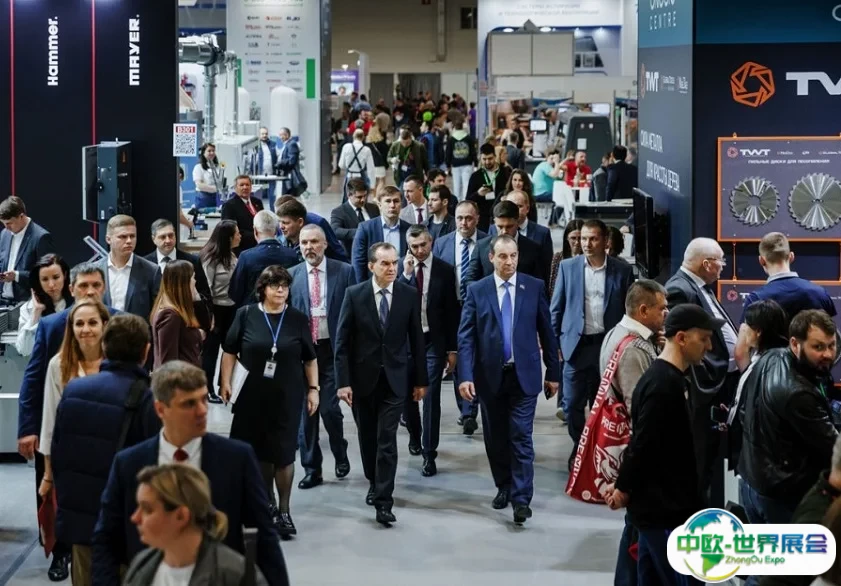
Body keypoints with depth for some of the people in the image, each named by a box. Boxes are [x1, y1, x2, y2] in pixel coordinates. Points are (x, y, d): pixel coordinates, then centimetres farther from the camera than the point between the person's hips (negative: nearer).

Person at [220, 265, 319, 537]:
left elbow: (310, 359, 7)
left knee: (283, 452, 0)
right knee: (258, 450, 9)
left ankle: (283, 510, 8)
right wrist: (226, 382, -4)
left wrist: (313, 389, 3)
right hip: (252, 395, 0)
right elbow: (230, 351, 3)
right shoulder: (246, 315, -1)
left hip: (287, 396, 0)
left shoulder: (298, 319, 2)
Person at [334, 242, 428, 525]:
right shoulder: (354, 294, -6)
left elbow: (416, 339, 3)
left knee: (387, 439, -7)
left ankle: (383, 501, -7)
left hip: (395, 378, -1)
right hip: (362, 377, 1)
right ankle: (374, 483, 37)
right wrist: (343, 381, -11)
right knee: (368, 437, 15)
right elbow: (342, 341, -5)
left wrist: (420, 380, 4)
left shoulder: (409, 295, -3)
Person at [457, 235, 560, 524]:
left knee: (521, 437, -6)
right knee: (495, 438, 12)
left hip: (524, 374, -1)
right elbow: (466, 336, -4)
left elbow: (546, 331, 4)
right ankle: (503, 487, 29)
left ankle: (521, 498, -3)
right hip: (490, 375, 1)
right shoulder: (477, 290, 0)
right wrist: (465, 375, -14)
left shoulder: (534, 287, 0)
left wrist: (553, 372, 4)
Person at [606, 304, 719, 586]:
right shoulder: (664, 384, -20)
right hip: (663, 508, -10)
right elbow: (643, 444, -21)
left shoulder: (667, 378, 13)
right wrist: (624, 489, -9)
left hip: (658, 504, 10)